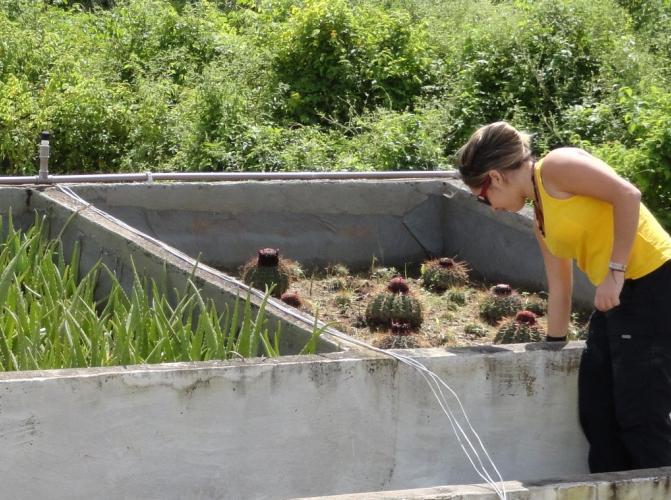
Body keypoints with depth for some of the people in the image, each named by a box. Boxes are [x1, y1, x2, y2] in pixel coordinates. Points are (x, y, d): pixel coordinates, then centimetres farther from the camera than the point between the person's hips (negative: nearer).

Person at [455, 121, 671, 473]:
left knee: (640, 417, -8)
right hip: (615, 300, 10)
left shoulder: (555, 167, -8)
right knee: (597, 416, 9)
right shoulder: (542, 220, 18)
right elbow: (559, 289, 23)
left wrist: (615, 270, -19)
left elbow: (626, 194, -19)